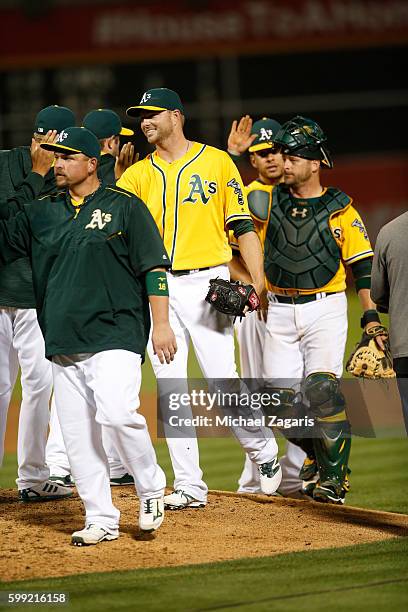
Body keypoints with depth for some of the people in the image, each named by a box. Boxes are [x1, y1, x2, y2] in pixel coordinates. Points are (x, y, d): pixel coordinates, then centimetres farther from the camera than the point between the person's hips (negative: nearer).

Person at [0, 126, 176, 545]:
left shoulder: (125, 208, 2)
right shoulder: (39, 212, 15)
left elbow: (154, 267, -2)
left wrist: (160, 324, -9)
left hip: (115, 337, -5)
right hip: (63, 344, 5)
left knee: (116, 413, -23)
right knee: (77, 434, 2)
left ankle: (151, 487, -1)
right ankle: (101, 519, 10)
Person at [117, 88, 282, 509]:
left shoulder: (216, 162, 3)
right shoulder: (138, 174, 11)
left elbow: (242, 224, 1)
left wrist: (257, 281, -8)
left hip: (206, 282, -3)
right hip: (157, 288, 3)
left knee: (222, 376, -8)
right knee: (170, 386, 0)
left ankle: (262, 450, 18)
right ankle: (189, 486, 4)